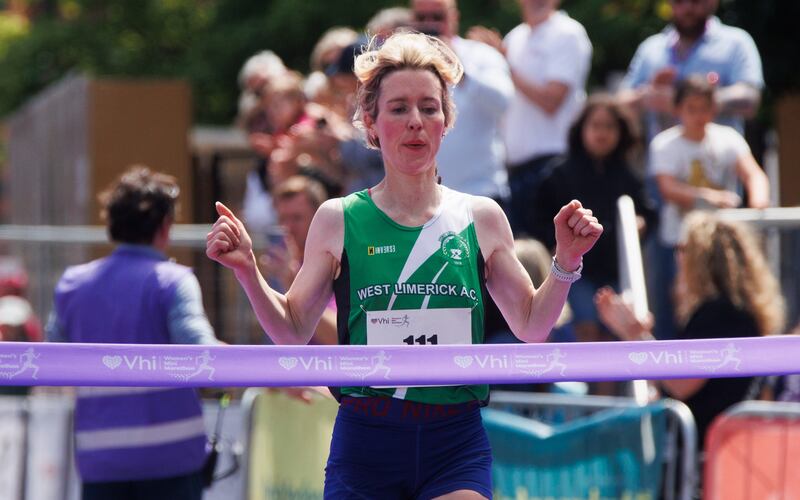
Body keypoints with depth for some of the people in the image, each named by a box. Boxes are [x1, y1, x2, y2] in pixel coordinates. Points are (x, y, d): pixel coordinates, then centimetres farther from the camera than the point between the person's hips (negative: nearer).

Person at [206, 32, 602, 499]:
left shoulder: (480, 218, 6)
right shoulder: (338, 220, 2)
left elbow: (531, 326, 13)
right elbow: (293, 331, 8)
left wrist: (566, 263, -1)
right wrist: (248, 271, -6)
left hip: (456, 446, 1)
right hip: (365, 445, 0)